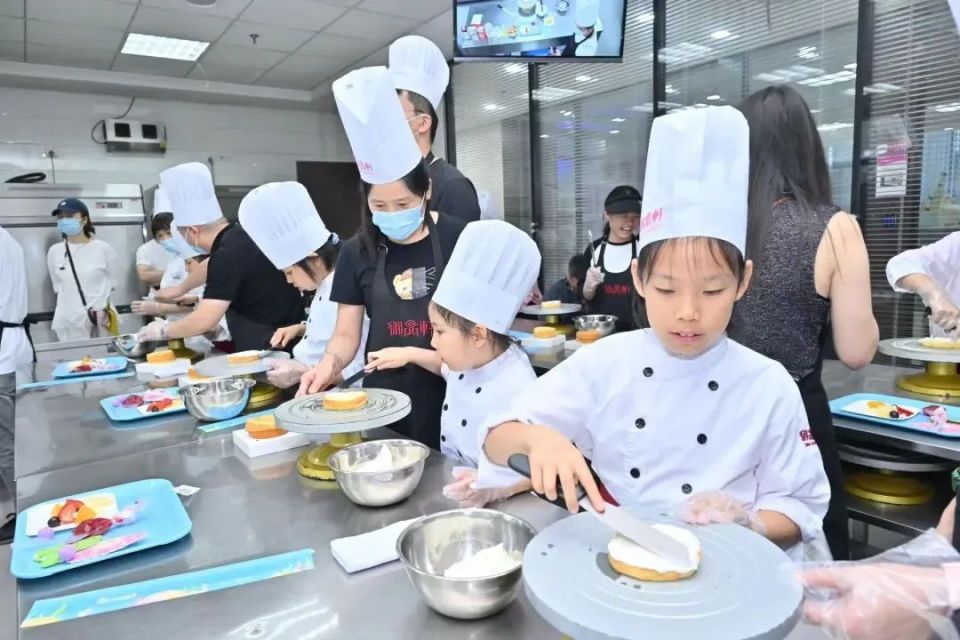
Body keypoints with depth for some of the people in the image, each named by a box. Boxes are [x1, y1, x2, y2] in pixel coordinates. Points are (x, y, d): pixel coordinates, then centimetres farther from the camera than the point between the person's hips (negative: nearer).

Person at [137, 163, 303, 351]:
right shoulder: (239, 237, 6)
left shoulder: (229, 255, -22)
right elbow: (212, 266, 27)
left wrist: (163, 330, -6)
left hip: (271, 349, -9)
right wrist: (178, 290, 41)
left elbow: (204, 320, -24)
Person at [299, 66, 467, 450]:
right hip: (385, 396, 2)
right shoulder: (357, 253, 0)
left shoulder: (455, 239, -7)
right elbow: (347, 333, 3)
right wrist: (330, 364, -17)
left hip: (449, 393, -2)